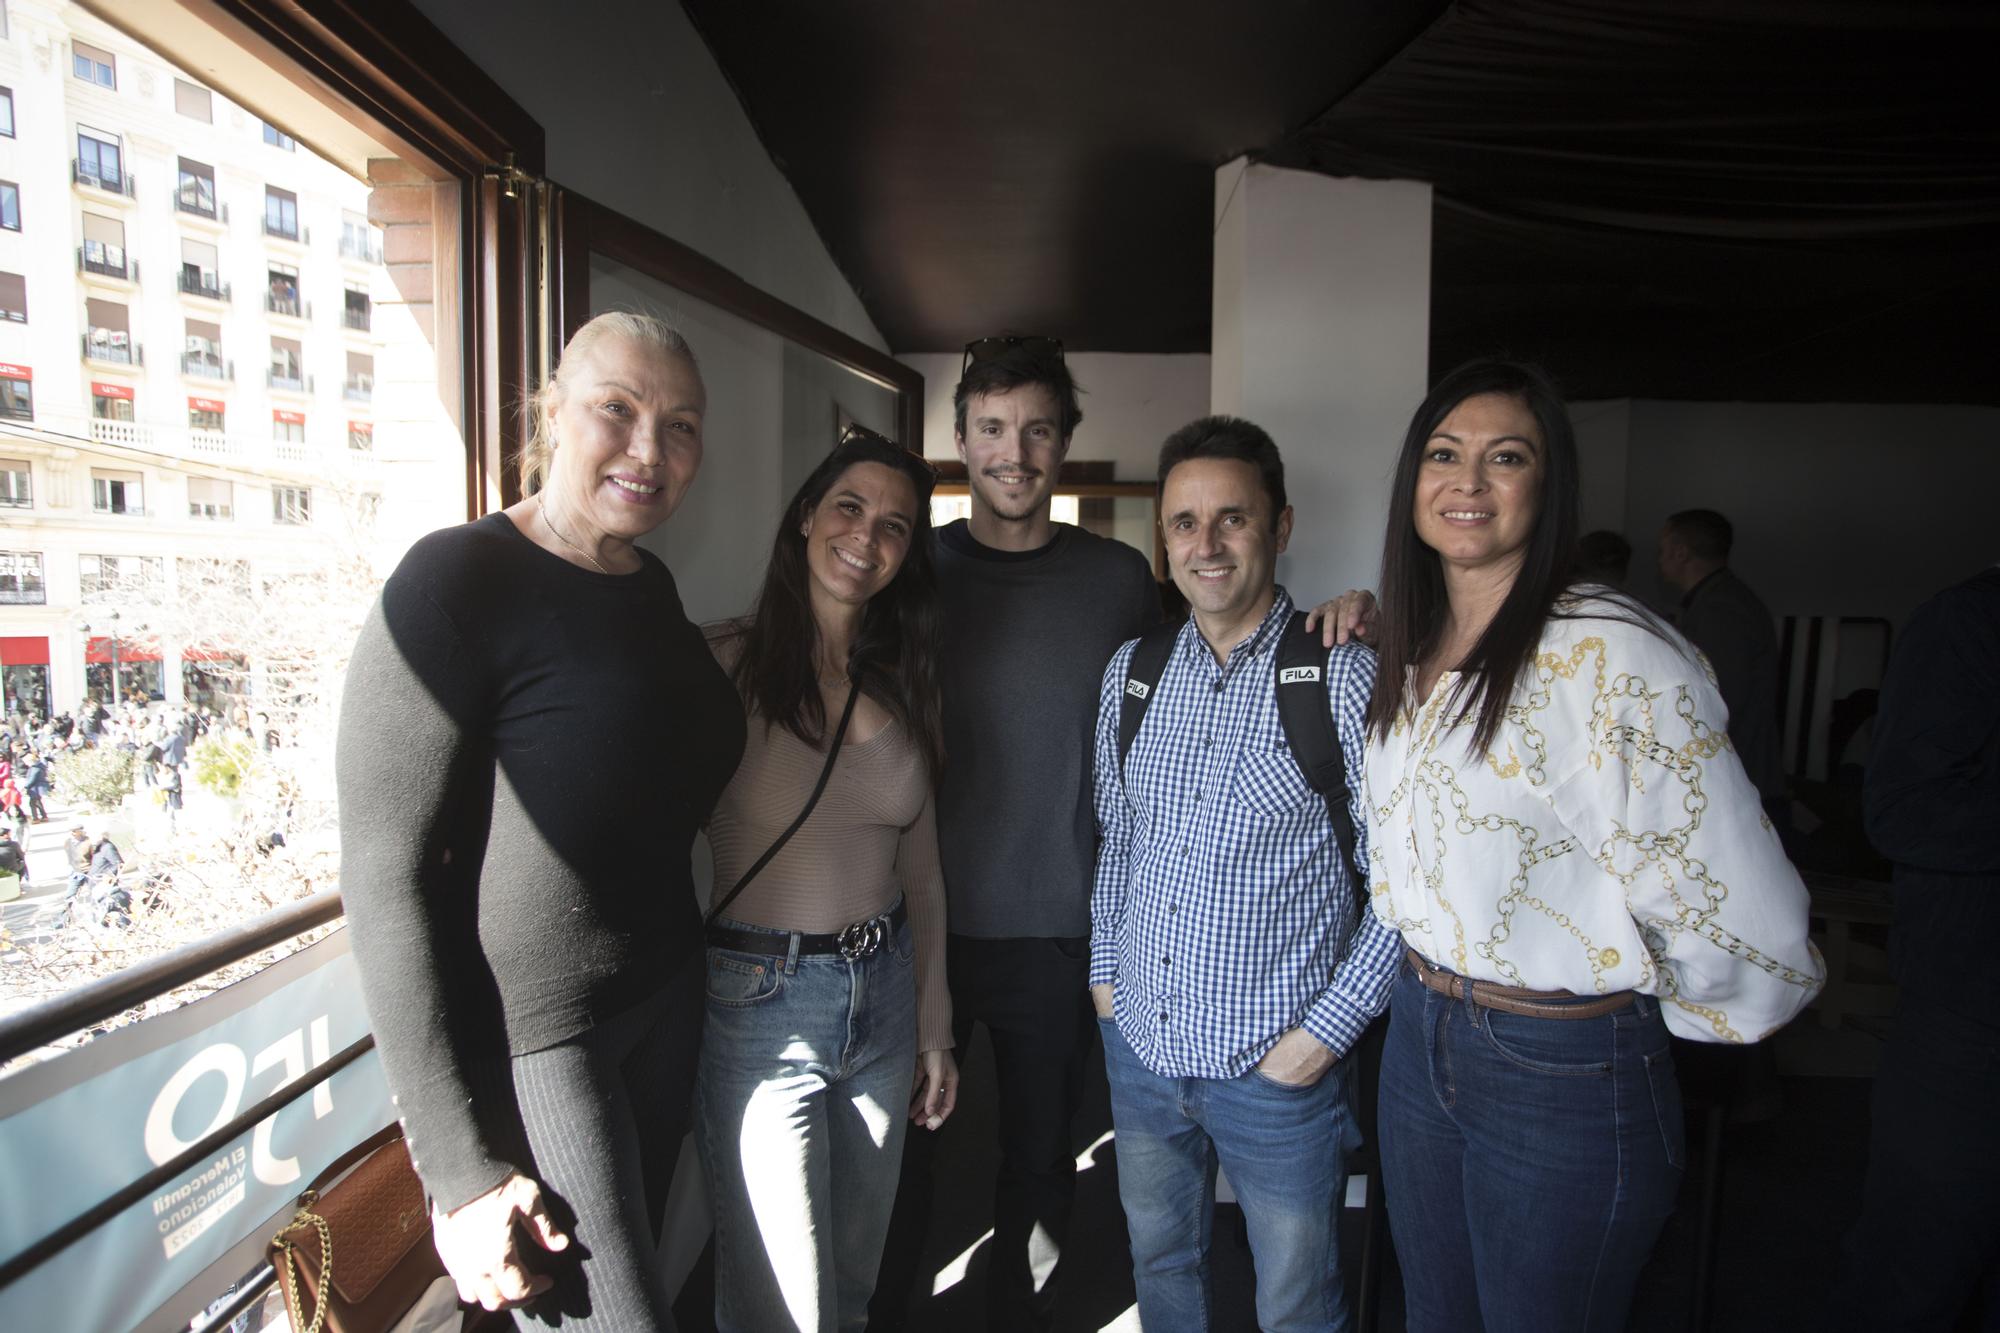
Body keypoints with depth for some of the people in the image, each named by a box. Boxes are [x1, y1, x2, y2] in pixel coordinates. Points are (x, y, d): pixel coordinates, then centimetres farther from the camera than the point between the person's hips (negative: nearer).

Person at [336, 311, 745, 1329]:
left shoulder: (653, 588, 5)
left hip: (667, 1002, 7)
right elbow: (383, 880, -19)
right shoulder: (458, 580, -17)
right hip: (522, 1041, -7)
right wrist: (460, 1170, -18)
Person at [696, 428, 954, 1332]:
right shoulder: (724, 665, -11)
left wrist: (935, 1026, 12)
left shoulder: (905, 685, 5)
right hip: (757, 1000, -5)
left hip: (885, 990, 5)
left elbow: (920, 868, 10)